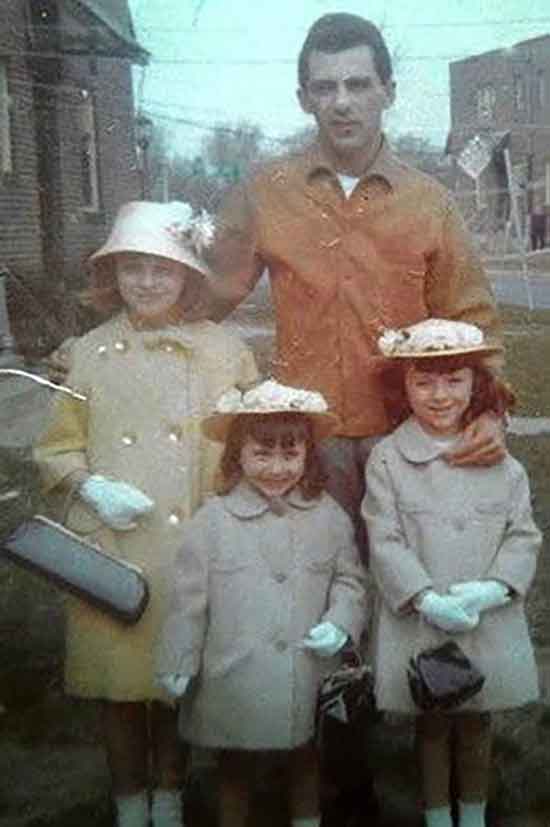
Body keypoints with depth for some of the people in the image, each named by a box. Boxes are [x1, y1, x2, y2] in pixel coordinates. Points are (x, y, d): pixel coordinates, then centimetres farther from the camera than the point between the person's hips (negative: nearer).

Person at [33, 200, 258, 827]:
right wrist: (93, 488, -12)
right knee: (119, 684, 9)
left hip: (193, 544, 0)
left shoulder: (223, 351, 2)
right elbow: (57, 447, 7)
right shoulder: (85, 354, 4)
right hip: (111, 549, 1)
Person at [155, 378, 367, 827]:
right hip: (236, 679, -2)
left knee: (305, 761, 22)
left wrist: (340, 624, -11)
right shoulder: (213, 521, -9)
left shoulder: (329, 516, -3)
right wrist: (177, 664, -1)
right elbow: (189, 600, -4)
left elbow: (349, 579, 6)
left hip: (308, 678, 2)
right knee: (236, 768, 18)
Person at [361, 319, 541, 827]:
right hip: (420, 624, -2)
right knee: (431, 724, 13)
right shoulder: (387, 459, -6)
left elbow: (524, 535, 0)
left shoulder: (499, 460, 1)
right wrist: (428, 600, -19)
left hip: (489, 623, 2)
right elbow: (386, 542, -10)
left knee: (477, 722, 18)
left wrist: (492, 589, -15)